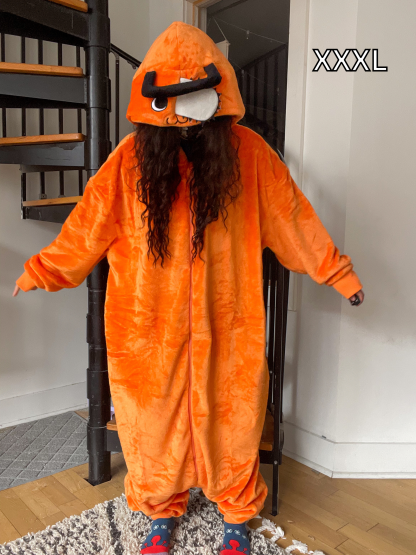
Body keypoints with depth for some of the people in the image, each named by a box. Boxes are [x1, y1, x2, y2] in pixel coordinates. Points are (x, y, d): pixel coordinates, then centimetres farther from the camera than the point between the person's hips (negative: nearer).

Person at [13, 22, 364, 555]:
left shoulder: (247, 151, -5)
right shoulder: (131, 156, -4)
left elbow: (292, 219, 2)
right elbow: (88, 226, 3)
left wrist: (337, 272, 7)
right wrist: (38, 272, 6)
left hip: (226, 322, 0)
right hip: (150, 323, 1)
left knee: (230, 420, 13)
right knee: (155, 418, 14)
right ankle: (162, 511, 42)